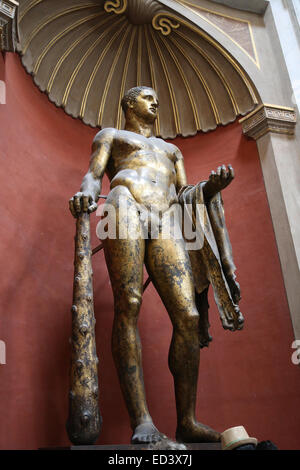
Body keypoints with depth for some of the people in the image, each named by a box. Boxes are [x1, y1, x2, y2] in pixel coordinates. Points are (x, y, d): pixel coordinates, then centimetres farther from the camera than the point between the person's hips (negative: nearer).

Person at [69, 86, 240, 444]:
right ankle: (141, 421, -26)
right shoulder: (110, 135, 29)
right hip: (125, 206, -3)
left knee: (188, 317, -14)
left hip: (166, 223, 4)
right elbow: (93, 177, 12)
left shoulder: (171, 150, 40)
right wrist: (86, 194, -14)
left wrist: (213, 186, 4)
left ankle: (187, 422, -11)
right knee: (128, 306, -22)